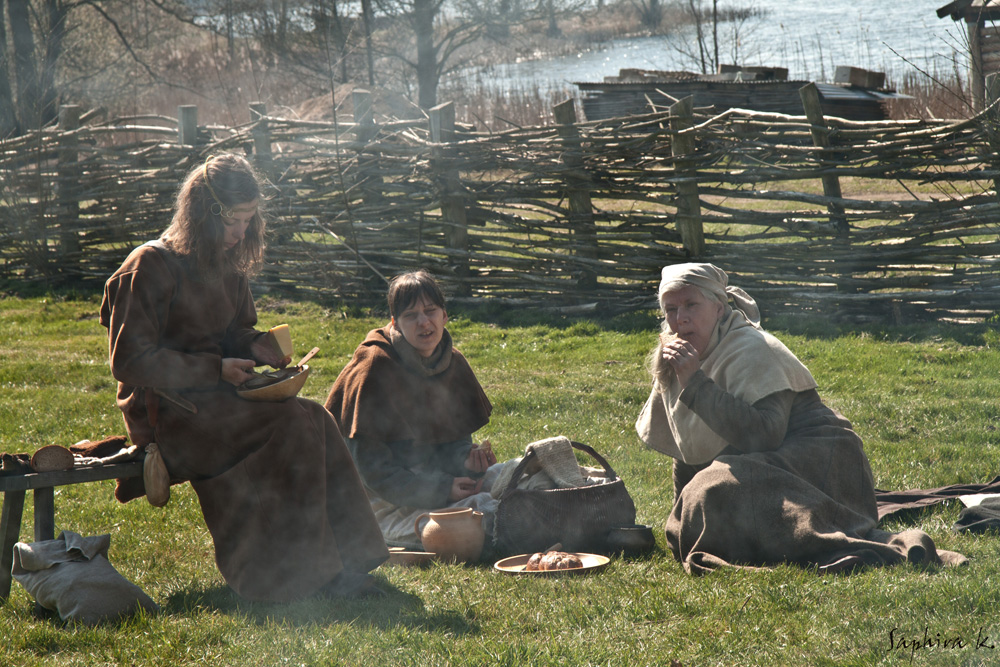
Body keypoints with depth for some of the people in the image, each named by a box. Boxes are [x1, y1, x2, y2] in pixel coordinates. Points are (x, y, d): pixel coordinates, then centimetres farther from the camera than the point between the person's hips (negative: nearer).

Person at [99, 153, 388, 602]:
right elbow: (130, 362, -14)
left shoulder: (227, 267, 15)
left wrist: (257, 347, 0)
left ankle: (345, 561, -21)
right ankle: (298, 573, -25)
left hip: (216, 399, 8)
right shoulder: (150, 268, -10)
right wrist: (216, 369, -19)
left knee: (312, 419, -20)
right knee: (294, 424, -28)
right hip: (166, 413, -7)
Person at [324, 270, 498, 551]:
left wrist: (467, 458, -12)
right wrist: (439, 490, -22)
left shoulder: (453, 364, 7)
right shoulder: (374, 367, -14)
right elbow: (368, 464, -16)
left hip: (425, 480, 7)